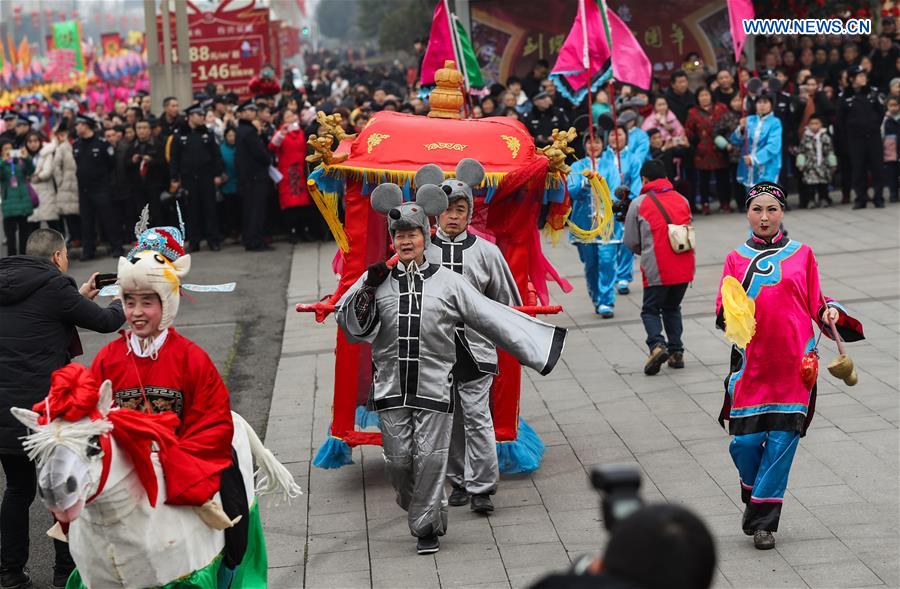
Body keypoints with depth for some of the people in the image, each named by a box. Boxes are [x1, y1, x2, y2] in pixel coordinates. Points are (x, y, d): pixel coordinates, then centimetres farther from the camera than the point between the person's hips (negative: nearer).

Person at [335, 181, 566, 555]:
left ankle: (426, 527, 10)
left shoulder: (448, 282, 4)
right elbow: (351, 324, 1)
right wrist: (368, 289, -14)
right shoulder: (377, 279, 5)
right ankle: (416, 507, 31)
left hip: (435, 387, -1)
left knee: (430, 459, -1)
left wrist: (536, 346, 4)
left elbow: (490, 317, 6)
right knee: (398, 460, 4)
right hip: (391, 387, 1)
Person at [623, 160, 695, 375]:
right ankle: (676, 351, 12)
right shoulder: (682, 200, 9)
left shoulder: (639, 204, -3)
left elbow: (630, 242, 2)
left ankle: (657, 345, -16)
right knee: (672, 308, 20)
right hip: (684, 268, 4)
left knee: (650, 310, 8)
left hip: (657, 270, -4)